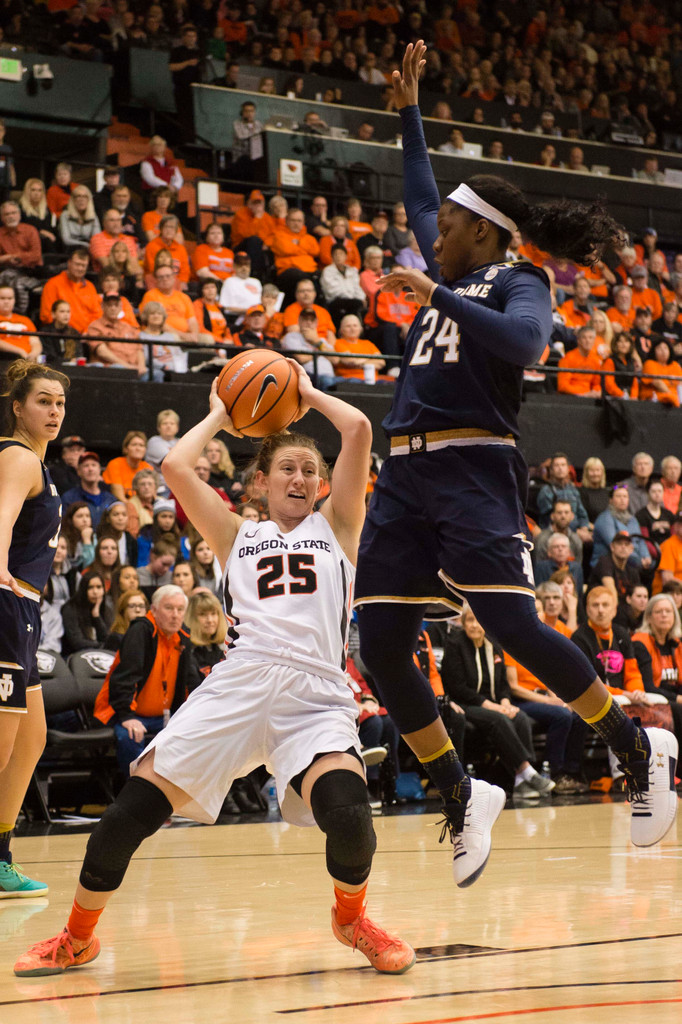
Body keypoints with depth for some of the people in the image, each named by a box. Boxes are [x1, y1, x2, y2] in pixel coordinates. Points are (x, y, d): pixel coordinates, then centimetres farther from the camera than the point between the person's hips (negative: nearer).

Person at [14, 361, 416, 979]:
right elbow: (177, 468, 10)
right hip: (239, 687, 1)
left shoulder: (336, 526, 20)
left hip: (317, 696, -1)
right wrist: (221, 414, 24)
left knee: (348, 819, -27)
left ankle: (351, 917, 6)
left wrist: (308, 393, 26)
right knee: (131, 812, -8)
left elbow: (359, 430, 10)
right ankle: (78, 939, 15)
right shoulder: (237, 535, 22)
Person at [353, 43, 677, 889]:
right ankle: (464, 801, 9)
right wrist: (408, 113, 38)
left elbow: (523, 343, -22)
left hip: (472, 470, -8)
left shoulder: (517, 283, 1)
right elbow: (419, 199, 40)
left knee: (512, 628, -16)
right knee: (381, 650, -1)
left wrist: (438, 299, -23)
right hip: (405, 476, 8)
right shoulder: (449, 273, 22)